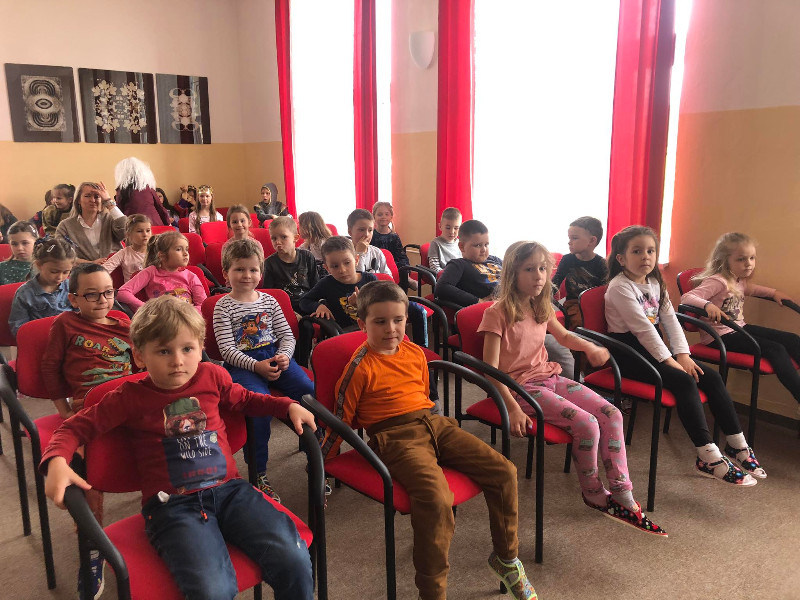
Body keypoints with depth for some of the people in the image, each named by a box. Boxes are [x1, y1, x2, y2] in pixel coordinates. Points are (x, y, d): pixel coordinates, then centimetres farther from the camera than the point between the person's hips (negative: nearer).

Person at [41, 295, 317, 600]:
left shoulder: (212, 376, 8)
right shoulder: (130, 397, 1)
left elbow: (246, 400, 26)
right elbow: (75, 427, 7)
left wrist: (289, 406, 14)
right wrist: (56, 461, -13)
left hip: (229, 489, 3)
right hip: (171, 504, -2)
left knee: (294, 562, -17)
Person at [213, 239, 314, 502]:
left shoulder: (268, 300, 15)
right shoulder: (223, 306, 3)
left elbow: (287, 335, 13)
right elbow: (227, 349, -6)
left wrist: (284, 356, -9)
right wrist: (256, 366, -20)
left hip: (274, 356, 4)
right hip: (242, 363, -4)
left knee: (309, 391, -20)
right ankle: (259, 475, -20)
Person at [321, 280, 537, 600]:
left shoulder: (415, 353, 13)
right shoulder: (361, 367, -5)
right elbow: (341, 419, 1)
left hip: (434, 423, 7)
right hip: (395, 437, -7)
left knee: (503, 470, -5)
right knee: (437, 498, -34)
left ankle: (506, 557, 16)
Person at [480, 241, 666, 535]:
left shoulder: (542, 308, 9)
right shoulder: (498, 313, -14)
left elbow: (564, 336, 30)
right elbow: (491, 368, -18)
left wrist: (589, 347, 9)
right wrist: (512, 408, -27)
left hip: (550, 378, 8)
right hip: (522, 386, -8)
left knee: (611, 414, -7)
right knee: (586, 424, -22)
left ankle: (623, 498, 0)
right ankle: (594, 494, 4)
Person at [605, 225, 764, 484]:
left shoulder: (655, 283, 12)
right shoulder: (620, 287, -14)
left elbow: (670, 320, 5)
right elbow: (642, 327, -20)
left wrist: (682, 355, -9)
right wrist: (670, 361, -22)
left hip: (653, 346, 8)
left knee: (712, 377, -4)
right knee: (684, 381, -25)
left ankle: (739, 447, 4)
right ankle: (708, 457, -21)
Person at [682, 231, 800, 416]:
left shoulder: (740, 281, 11)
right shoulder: (718, 281, -18)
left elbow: (750, 289, 38)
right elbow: (686, 298, -30)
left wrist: (774, 292, 26)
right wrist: (708, 305, -47)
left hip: (740, 329, 10)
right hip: (720, 336, -10)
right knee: (776, 349, -20)